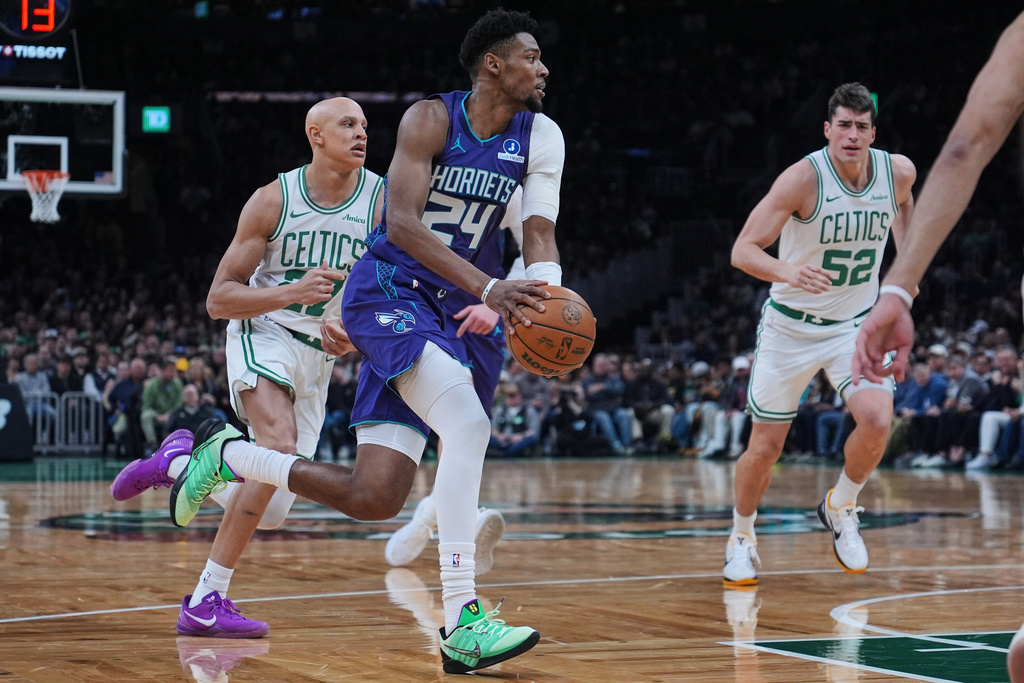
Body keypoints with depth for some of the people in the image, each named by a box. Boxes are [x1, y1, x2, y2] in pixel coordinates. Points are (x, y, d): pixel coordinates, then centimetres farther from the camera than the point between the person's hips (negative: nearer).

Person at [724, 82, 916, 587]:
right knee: (765, 447, 2)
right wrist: (787, 271, -43)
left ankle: (840, 508, 7)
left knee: (877, 420, -21)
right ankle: (742, 537, 29)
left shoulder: (898, 171, -9)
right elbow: (742, 250, -25)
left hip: (855, 323, 3)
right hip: (791, 325, -3)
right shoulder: (804, 178, -22)